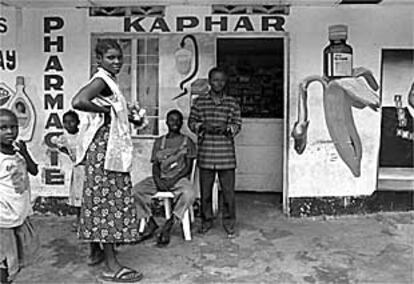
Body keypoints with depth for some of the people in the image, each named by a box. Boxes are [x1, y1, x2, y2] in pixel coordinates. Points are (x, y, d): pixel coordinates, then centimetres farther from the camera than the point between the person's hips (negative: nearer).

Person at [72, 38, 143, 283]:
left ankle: (96, 251, 29)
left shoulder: (108, 81, 17)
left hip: (109, 147, 11)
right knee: (109, 200, -8)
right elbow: (78, 102, -31)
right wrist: (106, 110, -20)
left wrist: (126, 114, 11)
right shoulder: (102, 80, -14)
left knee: (100, 198, 16)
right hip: (105, 147, -11)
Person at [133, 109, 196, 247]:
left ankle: (168, 226, -26)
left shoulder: (187, 142, 9)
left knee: (189, 194, -36)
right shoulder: (159, 142, 17)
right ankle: (151, 222, -11)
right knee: (136, 189, -23)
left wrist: (173, 180, -15)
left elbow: (188, 167, 1)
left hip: (180, 178, -3)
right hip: (160, 178, 3)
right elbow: (155, 165, 10)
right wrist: (158, 180, -11)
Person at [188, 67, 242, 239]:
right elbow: (191, 122, 8)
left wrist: (226, 128, -13)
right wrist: (203, 126, -11)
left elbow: (238, 124, 6)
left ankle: (229, 222, 18)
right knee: (205, 190, 8)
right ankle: (206, 220, 24)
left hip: (226, 154, 0)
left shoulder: (232, 103, 7)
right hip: (206, 154, 0)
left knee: (228, 190, 3)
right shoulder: (199, 102, 6)